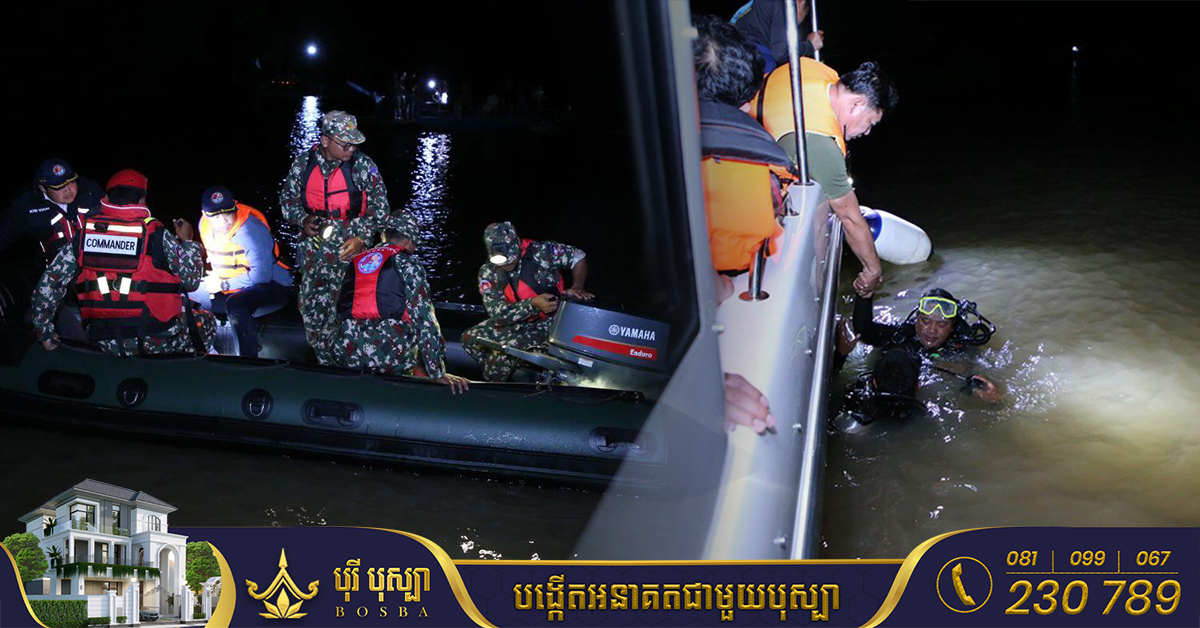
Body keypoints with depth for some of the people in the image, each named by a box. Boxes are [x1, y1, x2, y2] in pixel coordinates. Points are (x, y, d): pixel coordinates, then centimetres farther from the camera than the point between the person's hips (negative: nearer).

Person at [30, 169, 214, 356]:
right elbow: (192, 280, -2)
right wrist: (186, 241, 15)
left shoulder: (84, 234, 3)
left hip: (108, 346, 3)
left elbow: (48, 284, 6)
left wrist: (45, 333, 16)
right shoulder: (157, 235, -7)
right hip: (159, 341, -3)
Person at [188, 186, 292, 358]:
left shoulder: (250, 229, -25)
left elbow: (262, 274, -29)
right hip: (232, 289, 8)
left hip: (272, 286, -8)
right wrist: (213, 278, -1)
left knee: (235, 304, -38)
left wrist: (223, 285, -22)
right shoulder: (205, 224, -1)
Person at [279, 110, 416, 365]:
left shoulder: (363, 166, -7)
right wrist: (302, 220, -6)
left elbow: (379, 206, -2)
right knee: (309, 305, 5)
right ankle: (325, 360, 21)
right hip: (314, 242, 3)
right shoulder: (303, 162, 0)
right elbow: (287, 197, 13)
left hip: (349, 244, -3)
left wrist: (361, 238, -12)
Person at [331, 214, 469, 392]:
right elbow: (424, 317, -5)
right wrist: (438, 373, -8)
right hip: (391, 349, -5)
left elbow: (341, 312, 25)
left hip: (350, 353, 5)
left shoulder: (356, 261, 20)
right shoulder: (407, 263, 4)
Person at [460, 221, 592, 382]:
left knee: (503, 352, -23)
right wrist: (533, 304, -34)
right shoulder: (488, 273, -10)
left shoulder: (539, 251, -20)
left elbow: (578, 257, -7)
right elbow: (497, 314, -20)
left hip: (544, 323, -6)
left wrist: (576, 288, -24)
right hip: (515, 322, 6)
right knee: (470, 338, 0)